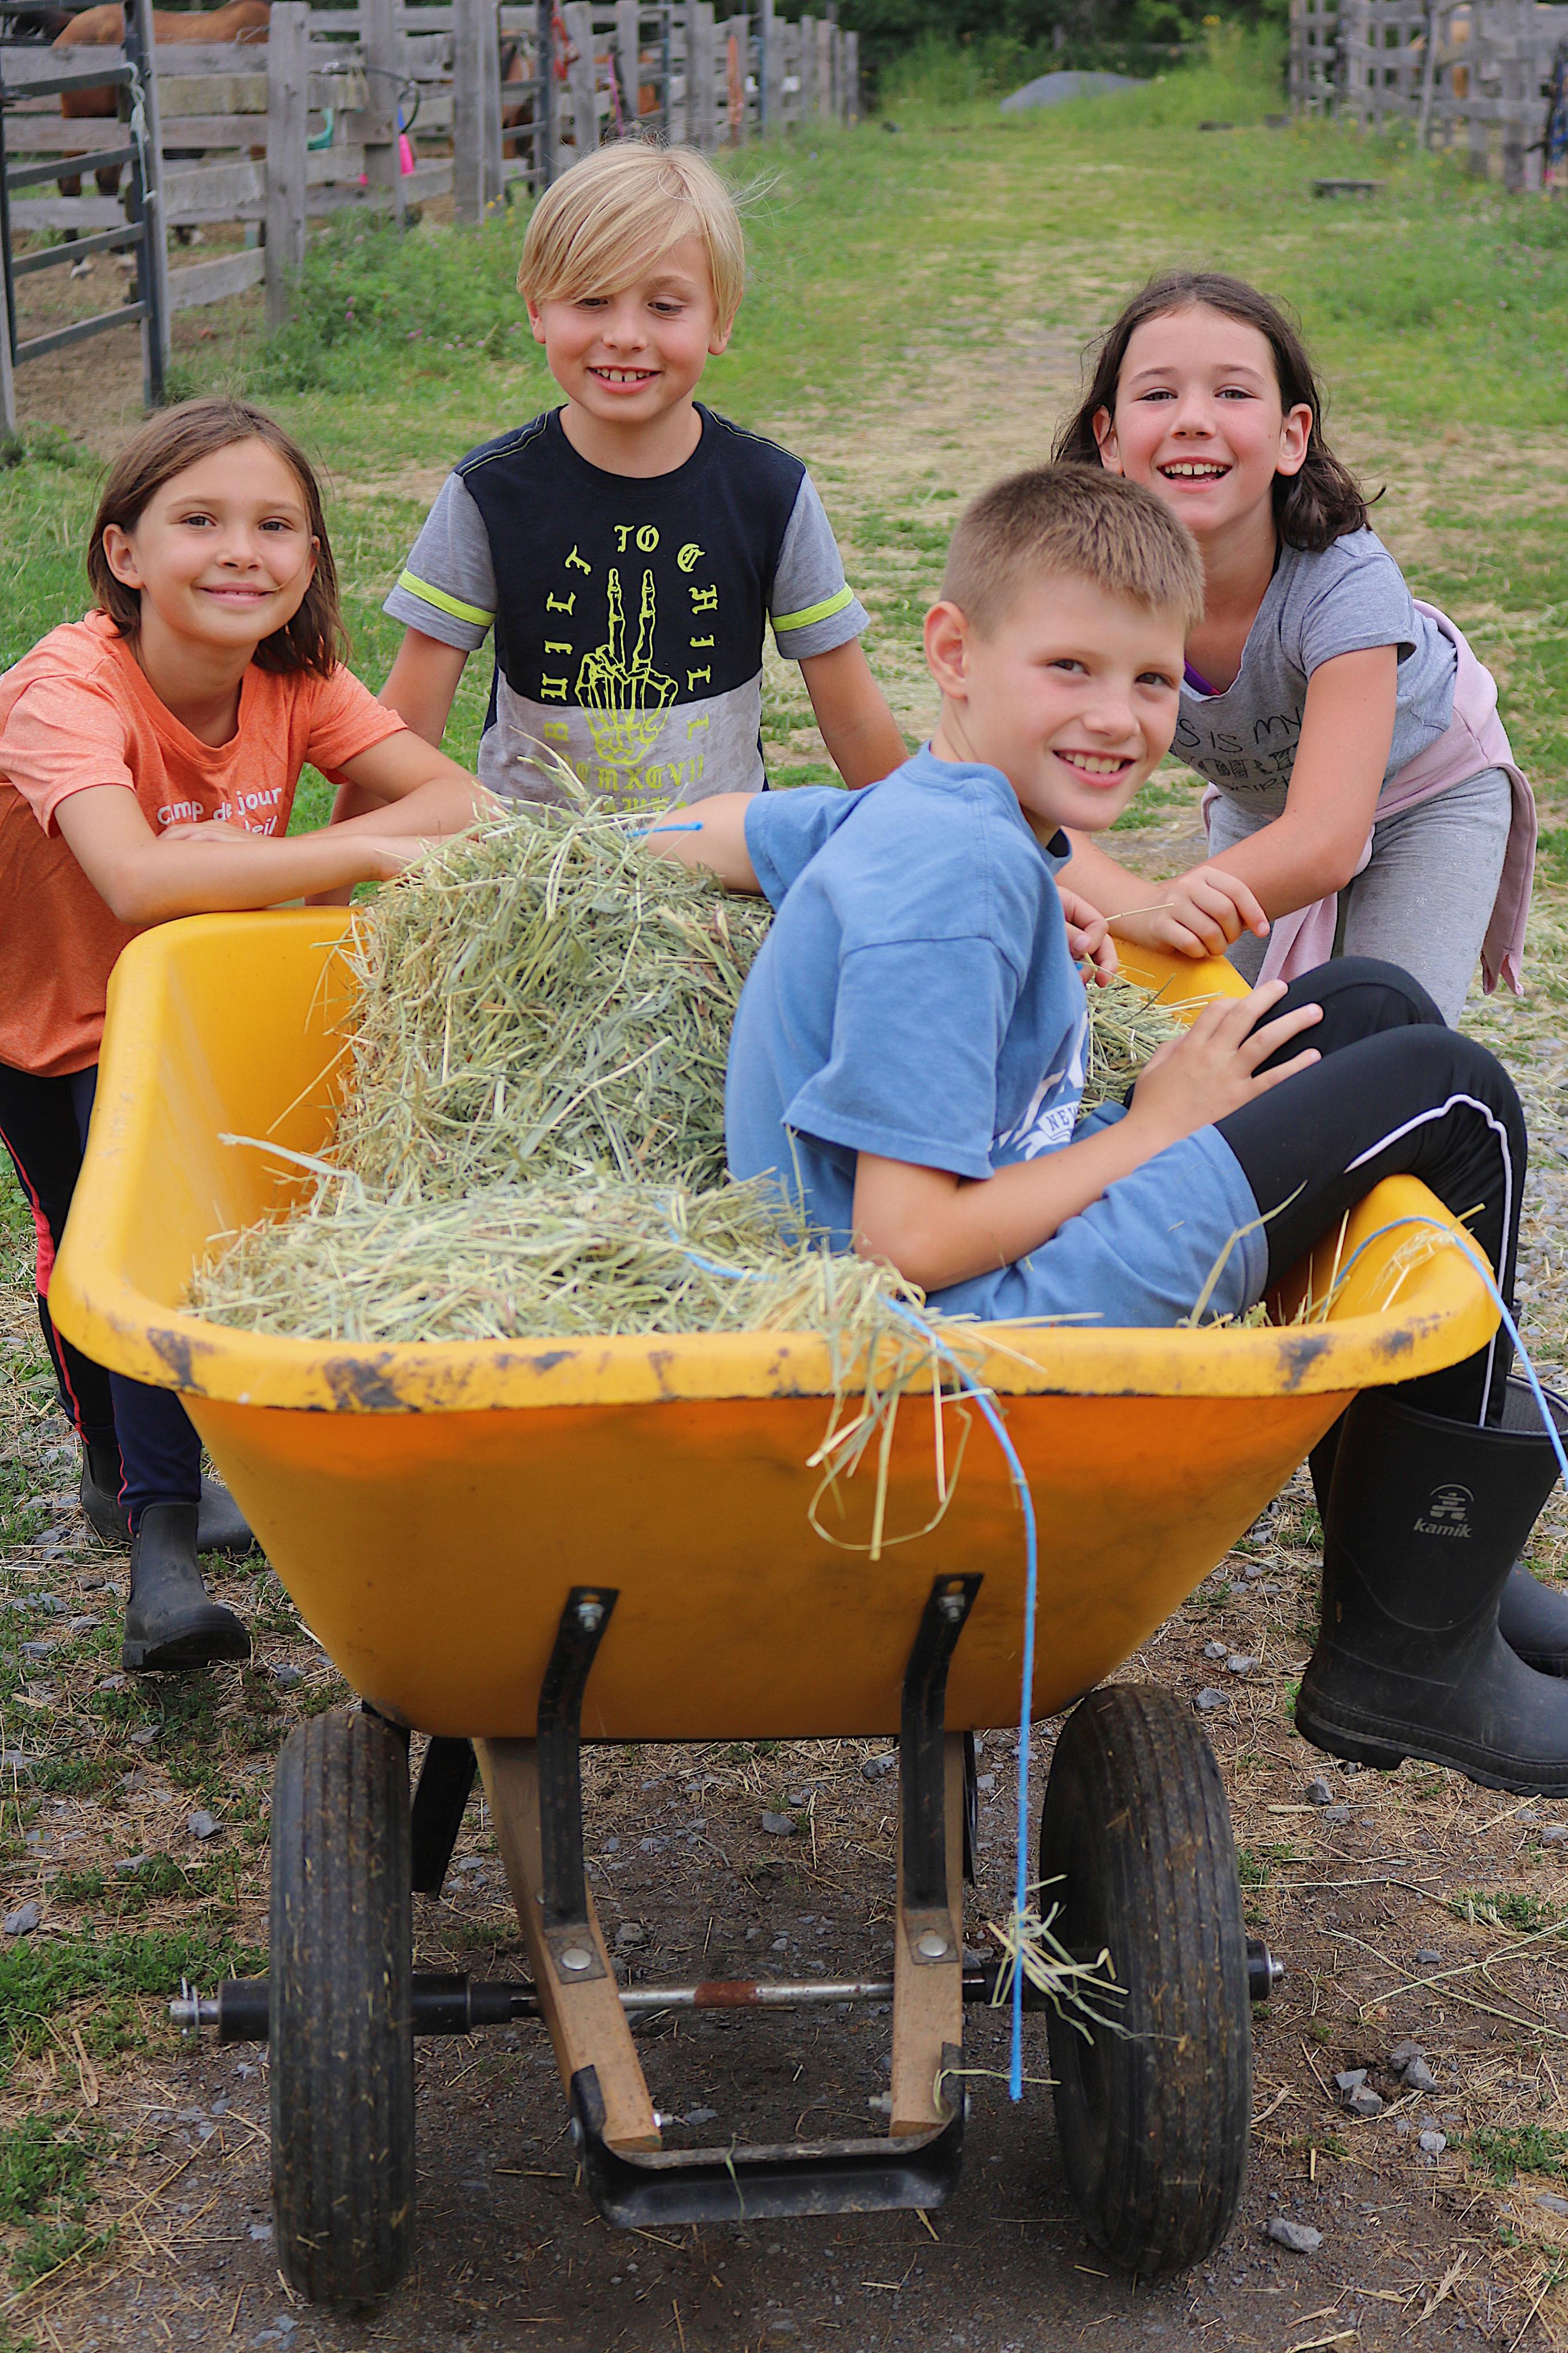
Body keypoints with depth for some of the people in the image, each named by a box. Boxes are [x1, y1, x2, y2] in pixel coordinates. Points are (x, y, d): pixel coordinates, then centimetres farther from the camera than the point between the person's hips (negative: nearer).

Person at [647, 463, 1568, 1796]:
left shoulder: (902, 816, 8)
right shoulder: (961, 881, -21)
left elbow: (667, 843, 25)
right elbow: (913, 1244, -25)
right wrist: (1153, 1131, -10)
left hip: (999, 1253, 10)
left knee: (1374, 1009, 16)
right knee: (1452, 1096, -5)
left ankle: (1456, 1567, 19)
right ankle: (1411, 1660, 4)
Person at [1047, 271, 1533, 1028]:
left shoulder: (1346, 583, -37)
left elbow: (1324, 840, -45)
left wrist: (1161, 910, -62)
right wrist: (1142, 912, -59)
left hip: (1429, 791, -3)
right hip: (1259, 806, 3)